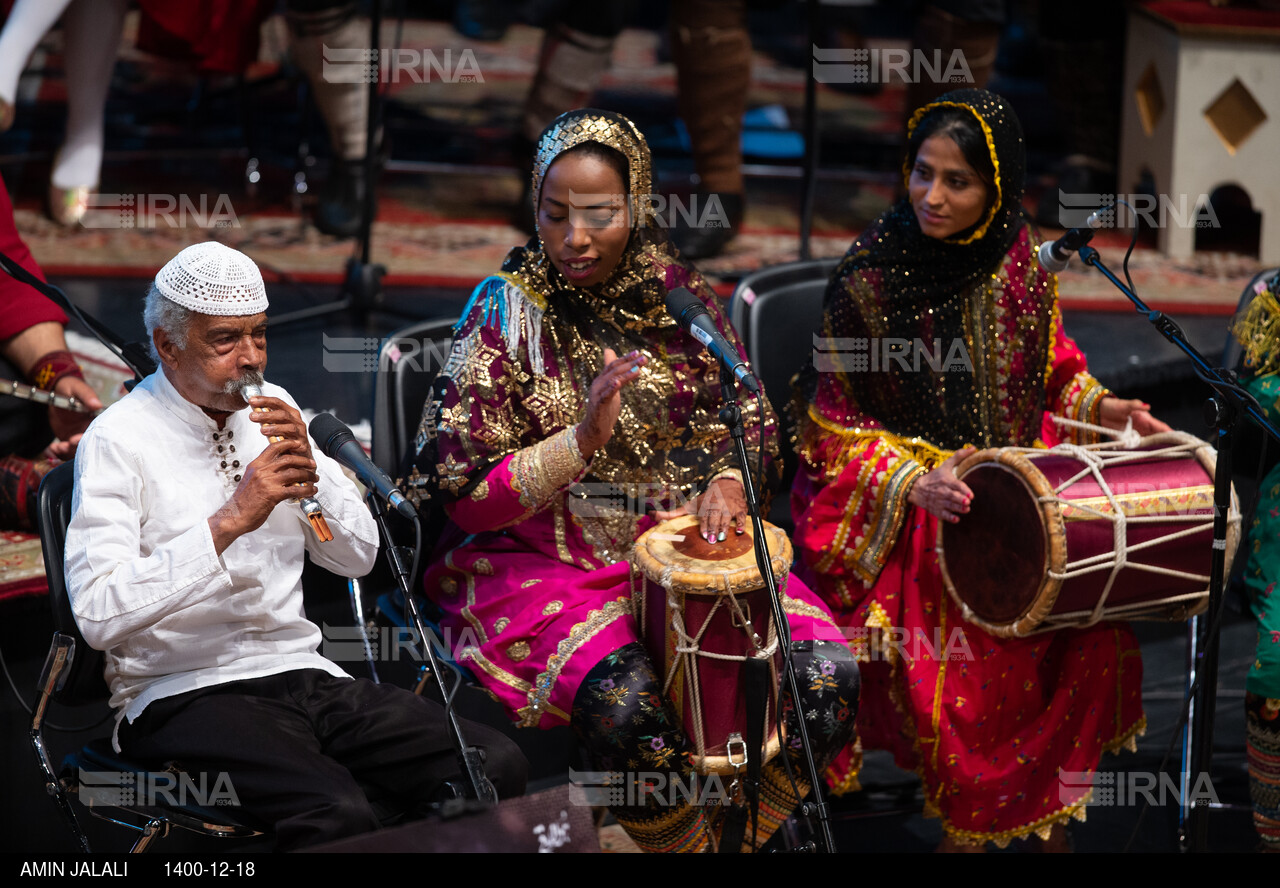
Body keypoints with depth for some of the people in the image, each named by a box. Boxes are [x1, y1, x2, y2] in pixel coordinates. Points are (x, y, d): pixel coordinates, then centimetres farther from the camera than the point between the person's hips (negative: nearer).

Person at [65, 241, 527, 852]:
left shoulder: (272, 410, 14)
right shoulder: (119, 440, -6)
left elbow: (358, 558, 15)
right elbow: (98, 614, -19)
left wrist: (309, 465, -4)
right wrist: (229, 521, -23)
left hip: (305, 674, 6)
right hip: (185, 691, -6)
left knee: (498, 767, -16)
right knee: (338, 815, -35)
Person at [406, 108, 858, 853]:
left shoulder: (677, 293, 5)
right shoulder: (507, 313, -6)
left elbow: (749, 418, 17)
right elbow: (463, 496, -9)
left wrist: (728, 479, -6)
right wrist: (582, 439, -23)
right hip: (544, 561, -4)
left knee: (829, 678, -19)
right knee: (627, 707, -34)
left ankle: (733, 832, 5)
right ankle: (683, 842, -5)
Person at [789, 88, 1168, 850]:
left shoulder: (1016, 259, 0)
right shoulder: (869, 279, -13)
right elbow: (834, 423, -9)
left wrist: (1099, 406, 0)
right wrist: (915, 483, -23)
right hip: (900, 518, -4)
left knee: (1094, 640, -14)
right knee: (961, 674, -22)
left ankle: (1045, 817, 9)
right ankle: (968, 824, 5)